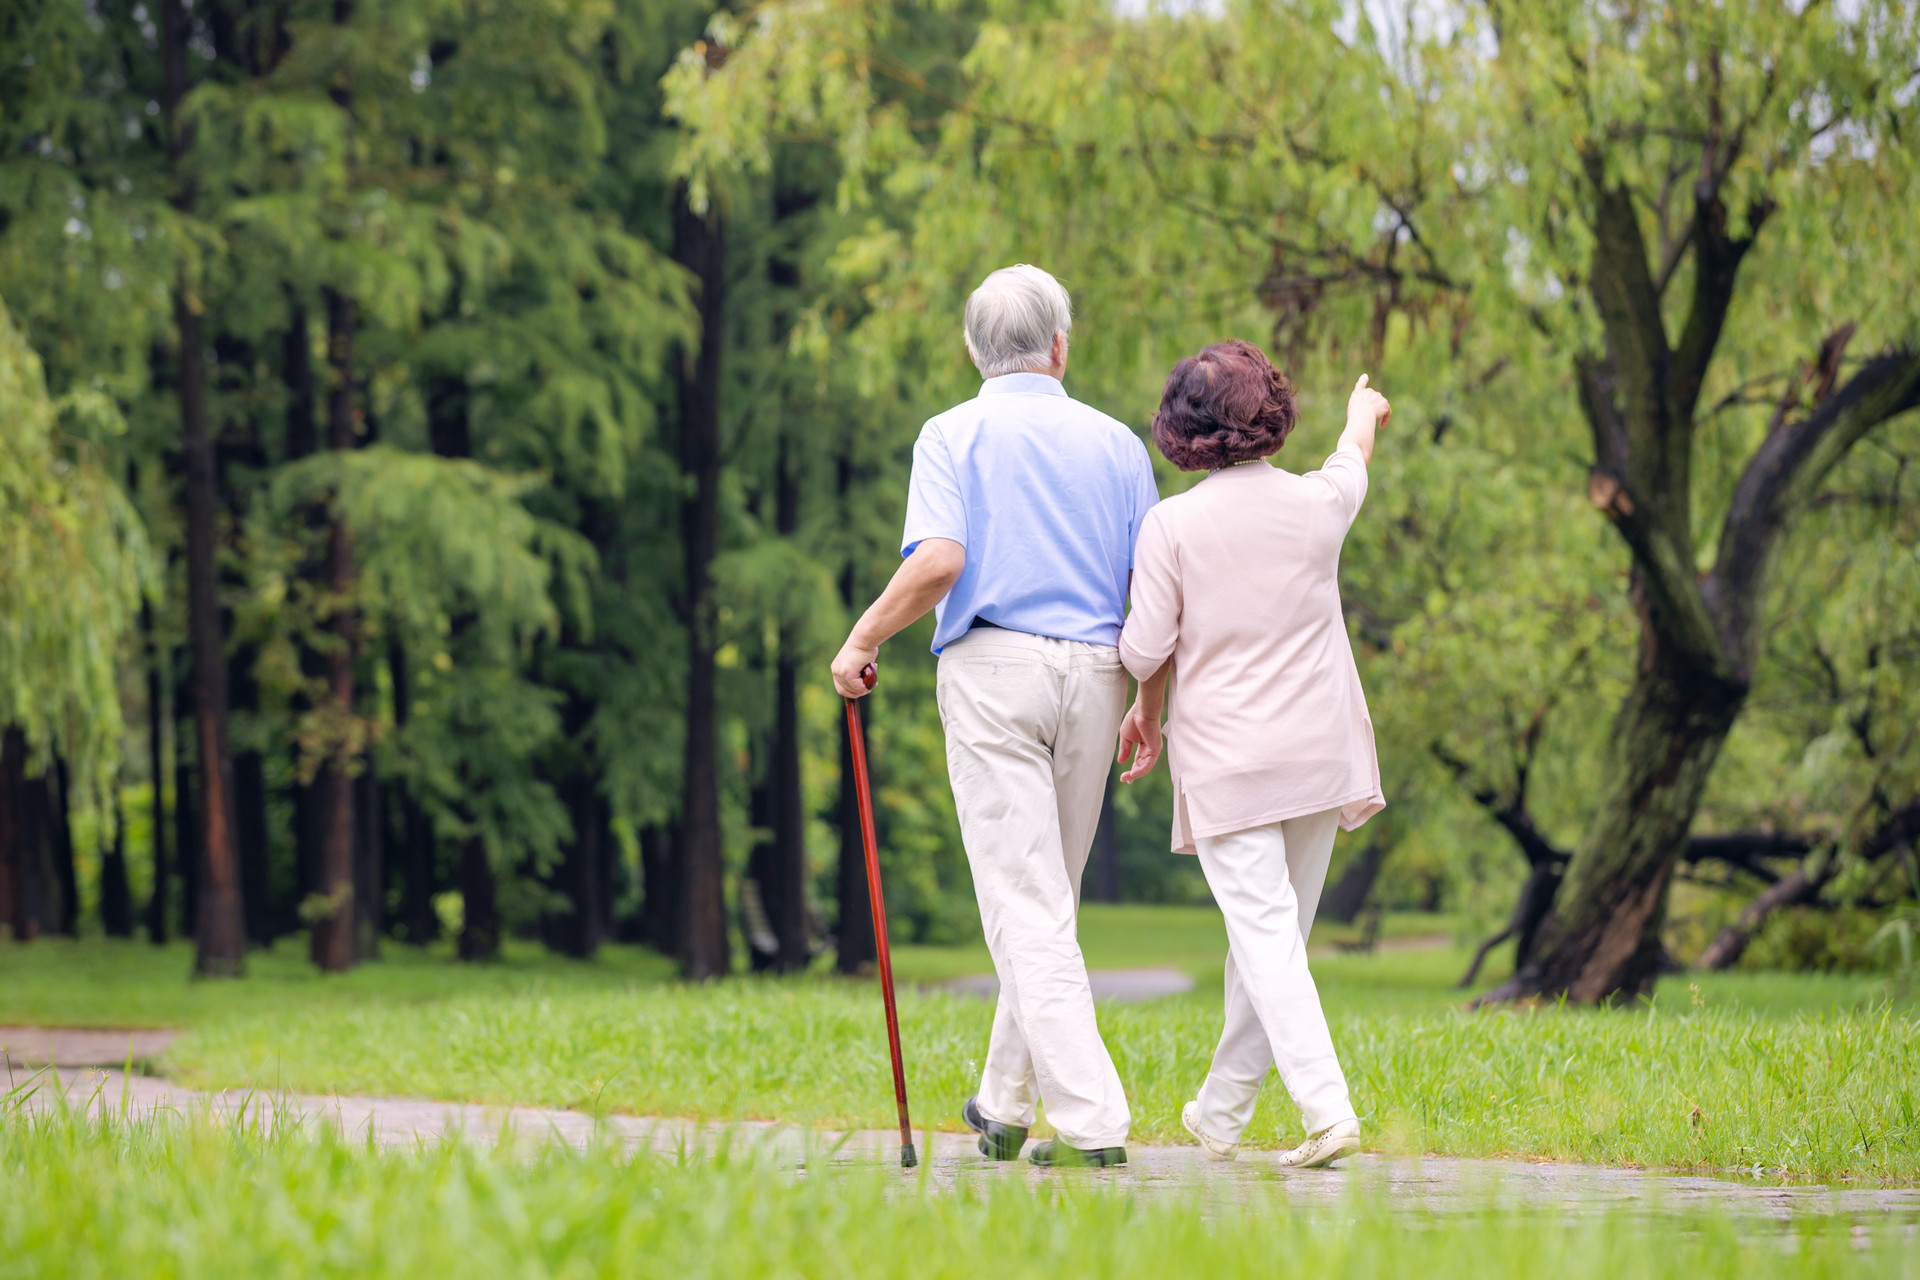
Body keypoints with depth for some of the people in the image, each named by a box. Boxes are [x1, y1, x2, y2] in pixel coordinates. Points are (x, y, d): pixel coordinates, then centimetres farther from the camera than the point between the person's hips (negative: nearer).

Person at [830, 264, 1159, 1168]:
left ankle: (1091, 1122, -15)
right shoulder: (1116, 443, 11)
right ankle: (1004, 1109, 24)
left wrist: (863, 639, -2)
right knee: (1049, 899, 16)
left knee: (1026, 907, -6)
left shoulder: (955, 435, 1)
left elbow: (939, 560, -15)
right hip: (1092, 671, 4)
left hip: (993, 664, -4)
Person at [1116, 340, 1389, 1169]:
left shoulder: (1171, 525, -9)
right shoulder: (1318, 503, 1)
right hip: (1318, 752, 4)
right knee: (1276, 932, 13)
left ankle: (1327, 1109, -24)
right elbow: (1353, 460, 26)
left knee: (1265, 933, -9)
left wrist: (1145, 712, 17)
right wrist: (1363, 410, 48)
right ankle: (1222, 1114, 23)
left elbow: (1146, 648, -6)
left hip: (1225, 760, -4)